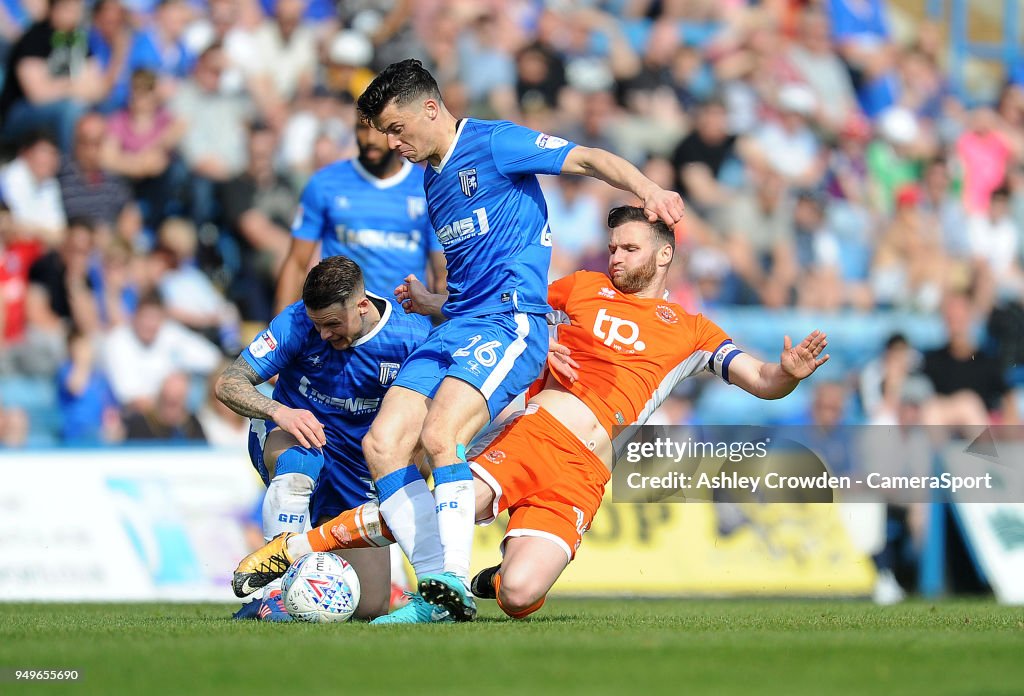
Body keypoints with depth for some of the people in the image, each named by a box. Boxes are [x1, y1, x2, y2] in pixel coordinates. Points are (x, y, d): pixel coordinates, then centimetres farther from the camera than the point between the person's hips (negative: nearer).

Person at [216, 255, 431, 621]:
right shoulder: (297, 323, -20)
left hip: (359, 473, 2)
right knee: (298, 459, -42)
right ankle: (272, 589, -35)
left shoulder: (413, 336, -18)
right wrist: (278, 411, -39)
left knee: (372, 606, -5)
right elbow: (228, 384, -20)